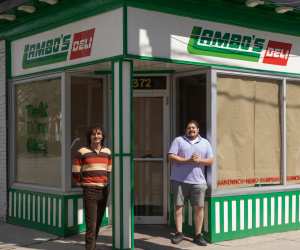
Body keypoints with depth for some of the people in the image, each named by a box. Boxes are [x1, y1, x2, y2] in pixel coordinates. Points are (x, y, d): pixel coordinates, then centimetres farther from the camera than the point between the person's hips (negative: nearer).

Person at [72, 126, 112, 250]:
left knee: (98, 222, 13)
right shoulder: (82, 152, -5)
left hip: (104, 191, 5)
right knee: (91, 224, -9)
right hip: (90, 191, -5)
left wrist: (105, 183, 13)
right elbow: (75, 172, -1)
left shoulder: (107, 152, 9)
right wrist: (83, 184, 6)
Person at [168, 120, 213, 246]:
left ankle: (198, 235, 10)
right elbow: (171, 156, -5)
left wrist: (199, 160, -11)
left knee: (199, 207, 0)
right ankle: (179, 233, 12)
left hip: (198, 181, 2)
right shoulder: (178, 140, 5)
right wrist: (188, 160, -15)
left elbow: (210, 160, 9)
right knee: (178, 206, 2)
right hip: (179, 180, -1)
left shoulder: (205, 143, 13)